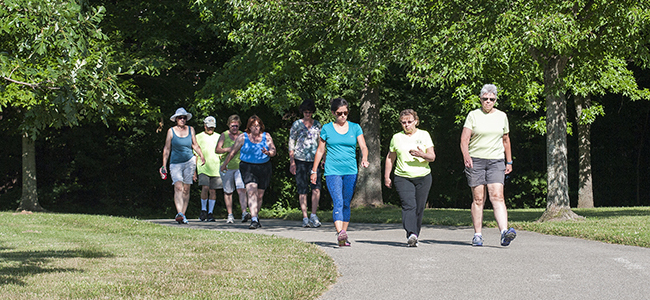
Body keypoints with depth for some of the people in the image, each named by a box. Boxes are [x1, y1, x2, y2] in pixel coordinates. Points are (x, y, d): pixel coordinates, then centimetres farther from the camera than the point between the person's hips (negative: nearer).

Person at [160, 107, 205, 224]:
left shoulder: (190, 130, 9)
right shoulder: (171, 131, 3)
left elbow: (195, 145, 19)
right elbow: (166, 149, 6)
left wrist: (201, 156, 2)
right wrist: (164, 165, 3)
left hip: (189, 162, 2)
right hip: (175, 164, -2)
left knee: (186, 189, -2)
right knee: (178, 187, -19)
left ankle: (183, 215, 4)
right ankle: (179, 214, -31)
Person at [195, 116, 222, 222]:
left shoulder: (218, 137, 14)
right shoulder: (198, 137, 8)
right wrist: (194, 170, 3)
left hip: (216, 169, 2)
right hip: (203, 168, -2)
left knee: (213, 191, 0)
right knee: (205, 188, -16)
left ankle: (210, 213, 8)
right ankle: (203, 210, 2)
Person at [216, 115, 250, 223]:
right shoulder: (224, 135, 5)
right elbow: (217, 150, -2)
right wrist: (227, 149, -19)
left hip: (240, 166, 0)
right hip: (226, 167, 0)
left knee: (242, 189, -16)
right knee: (228, 192, 6)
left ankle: (244, 212, -24)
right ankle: (230, 215, 17)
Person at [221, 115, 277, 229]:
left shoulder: (266, 136, 5)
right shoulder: (243, 137, 1)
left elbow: (273, 151, 0)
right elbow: (232, 152, 8)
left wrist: (268, 153, -23)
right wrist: (225, 164, 15)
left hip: (264, 168, 3)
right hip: (248, 168, -3)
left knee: (260, 195, 9)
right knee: (251, 192, -19)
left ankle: (255, 217, 30)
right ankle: (254, 220, -26)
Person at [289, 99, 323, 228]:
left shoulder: (317, 125, 12)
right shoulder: (297, 124, 4)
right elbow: (291, 143, 4)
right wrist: (292, 162, -3)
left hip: (314, 159, 2)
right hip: (300, 159, -2)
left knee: (316, 187, -14)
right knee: (302, 189, -1)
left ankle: (313, 215, -5)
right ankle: (305, 217, 5)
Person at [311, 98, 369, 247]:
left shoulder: (355, 128, 8)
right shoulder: (327, 128, 5)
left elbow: (363, 146, 1)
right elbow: (320, 151, 11)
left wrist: (364, 159, -20)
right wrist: (314, 171, 12)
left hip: (351, 171, 2)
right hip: (333, 171, -2)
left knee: (346, 204, 8)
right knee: (338, 202, -17)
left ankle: (344, 236, 15)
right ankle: (340, 234, -29)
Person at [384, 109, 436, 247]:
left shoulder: (424, 135, 7)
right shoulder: (396, 138, 10)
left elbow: (432, 157, 3)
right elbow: (390, 158, 19)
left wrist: (421, 154, -18)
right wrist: (386, 176, 15)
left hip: (423, 177, 1)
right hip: (403, 177, -1)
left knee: (419, 208, 1)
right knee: (408, 205, -19)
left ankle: (414, 236, 14)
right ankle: (411, 235, -33)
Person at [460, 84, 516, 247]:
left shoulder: (501, 116, 11)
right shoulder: (473, 115, 3)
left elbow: (506, 140, 21)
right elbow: (464, 138, -5)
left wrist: (509, 161, 19)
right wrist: (466, 155, -22)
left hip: (496, 161, 1)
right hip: (475, 160, -1)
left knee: (497, 196, -14)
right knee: (478, 199, -1)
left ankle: (504, 233, -26)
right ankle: (477, 235, 7)